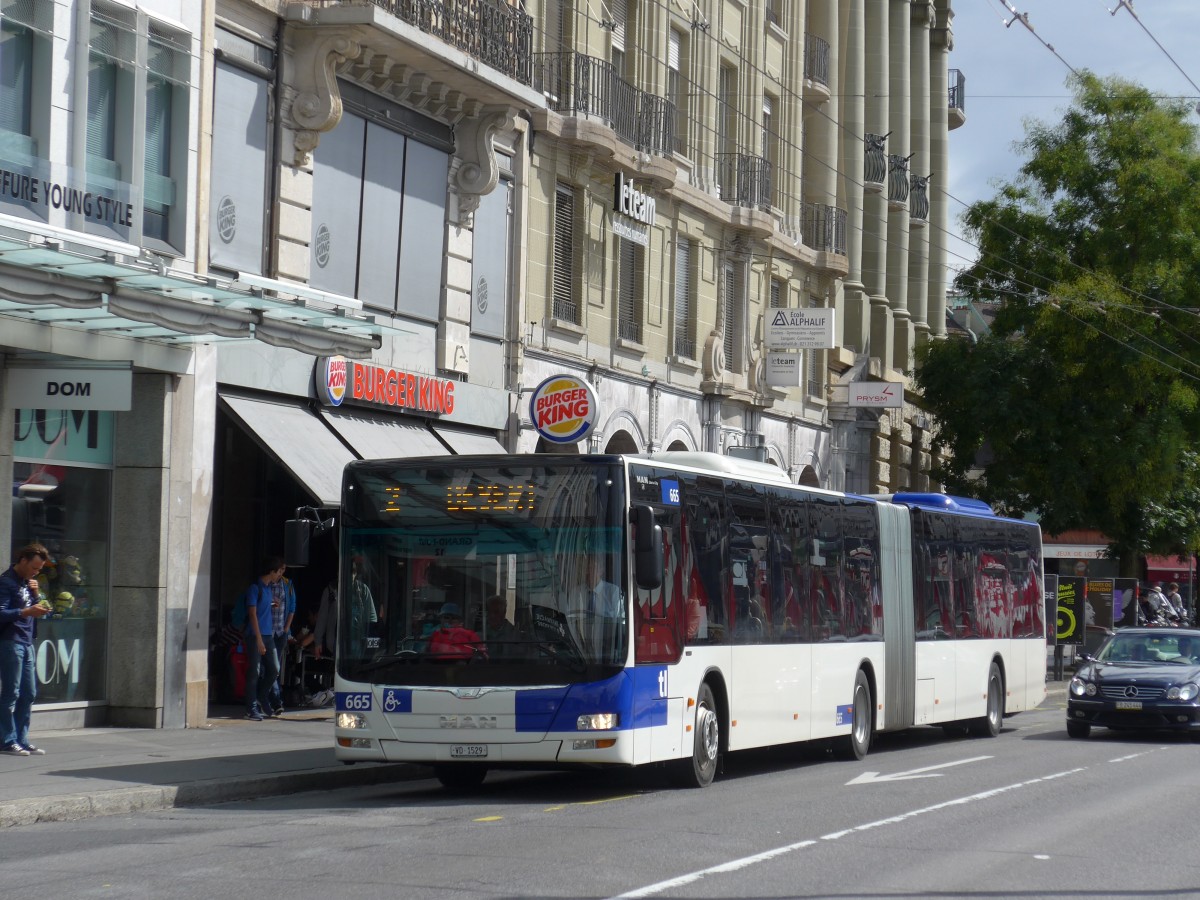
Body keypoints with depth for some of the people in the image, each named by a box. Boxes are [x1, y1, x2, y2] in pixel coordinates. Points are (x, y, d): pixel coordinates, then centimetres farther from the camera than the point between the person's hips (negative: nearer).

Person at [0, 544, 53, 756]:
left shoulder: (27, 582, 18)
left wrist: (35, 594, 4)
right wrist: (26, 612, -26)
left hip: (27, 643, 9)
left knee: (28, 693, 8)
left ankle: (21, 740, 13)